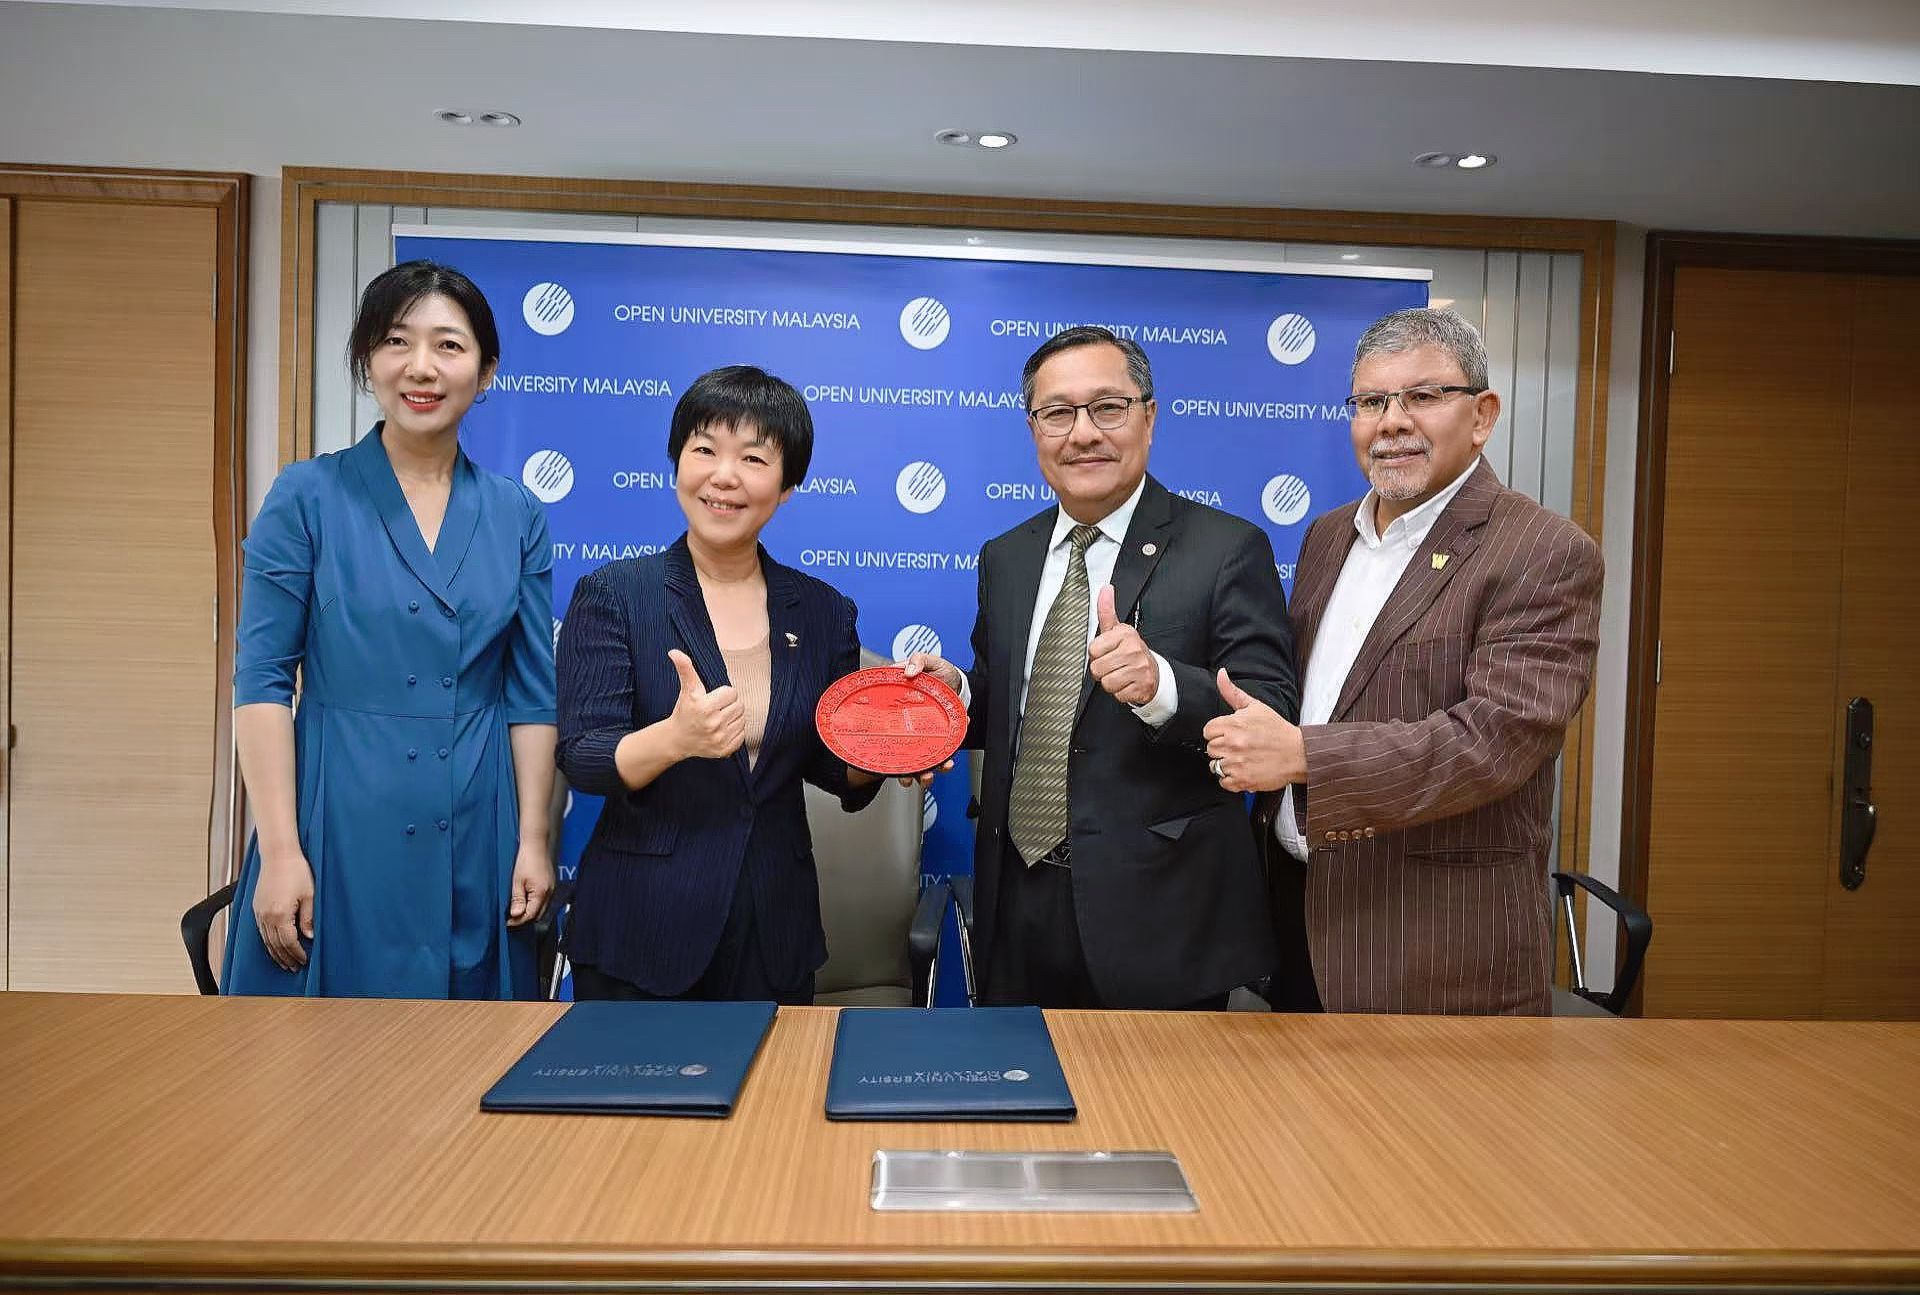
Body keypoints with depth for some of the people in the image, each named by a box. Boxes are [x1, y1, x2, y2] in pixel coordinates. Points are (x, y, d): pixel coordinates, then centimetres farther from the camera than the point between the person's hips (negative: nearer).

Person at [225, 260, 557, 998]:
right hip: (338, 826, -2)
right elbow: (261, 679, -5)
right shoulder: (309, 495, -2)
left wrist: (533, 840, 1)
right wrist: (280, 851, -10)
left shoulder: (515, 515, 4)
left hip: (476, 838, 2)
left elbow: (532, 690, 5)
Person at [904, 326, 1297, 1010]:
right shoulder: (1004, 558, 9)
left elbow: (1272, 717, -16)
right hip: (1017, 909, 5)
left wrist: (1160, 684, -32)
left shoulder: (1229, 549, -9)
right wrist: (956, 691, -6)